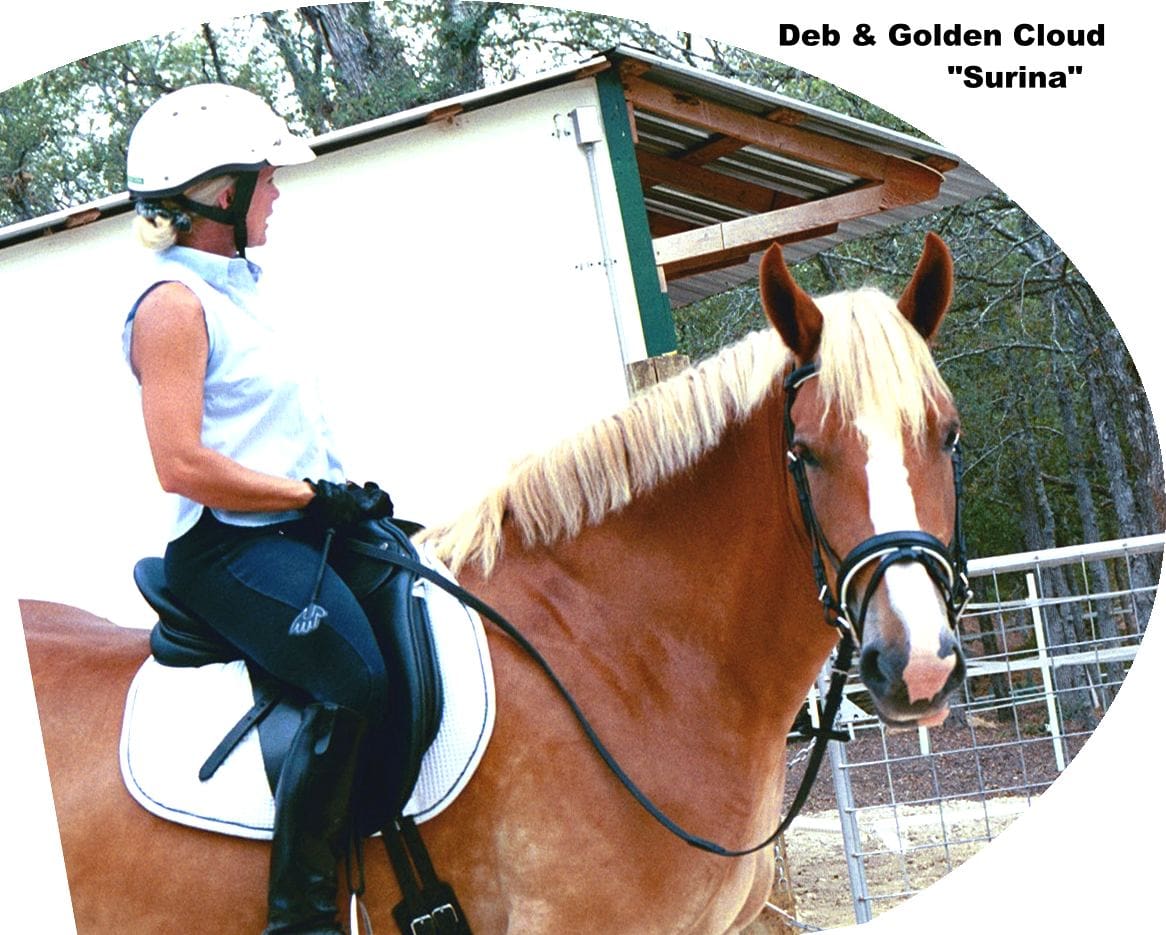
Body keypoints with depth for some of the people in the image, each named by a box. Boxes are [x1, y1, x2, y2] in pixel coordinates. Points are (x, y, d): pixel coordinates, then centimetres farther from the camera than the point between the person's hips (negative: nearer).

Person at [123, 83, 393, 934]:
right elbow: (183, 466, -21)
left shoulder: (237, 287, 18)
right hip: (231, 548, -10)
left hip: (298, 531, 10)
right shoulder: (174, 303, -12)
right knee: (358, 680, -29)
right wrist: (318, 496, -17)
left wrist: (350, 496, 12)